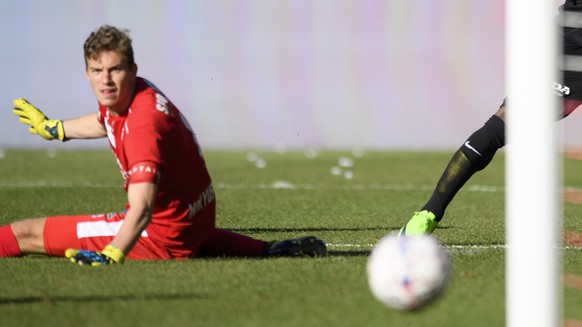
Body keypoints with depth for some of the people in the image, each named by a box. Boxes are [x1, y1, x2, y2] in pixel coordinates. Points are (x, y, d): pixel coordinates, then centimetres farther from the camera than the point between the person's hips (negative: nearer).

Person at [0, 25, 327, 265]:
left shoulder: (144, 124, -33)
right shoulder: (118, 96, -6)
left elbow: (141, 207, -44)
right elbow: (104, 122, 23)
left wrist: (112, 255, -58)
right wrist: (52, 128, 39)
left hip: (164, 238, -9)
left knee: (27, 232, -9)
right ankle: (271, 251, 37)